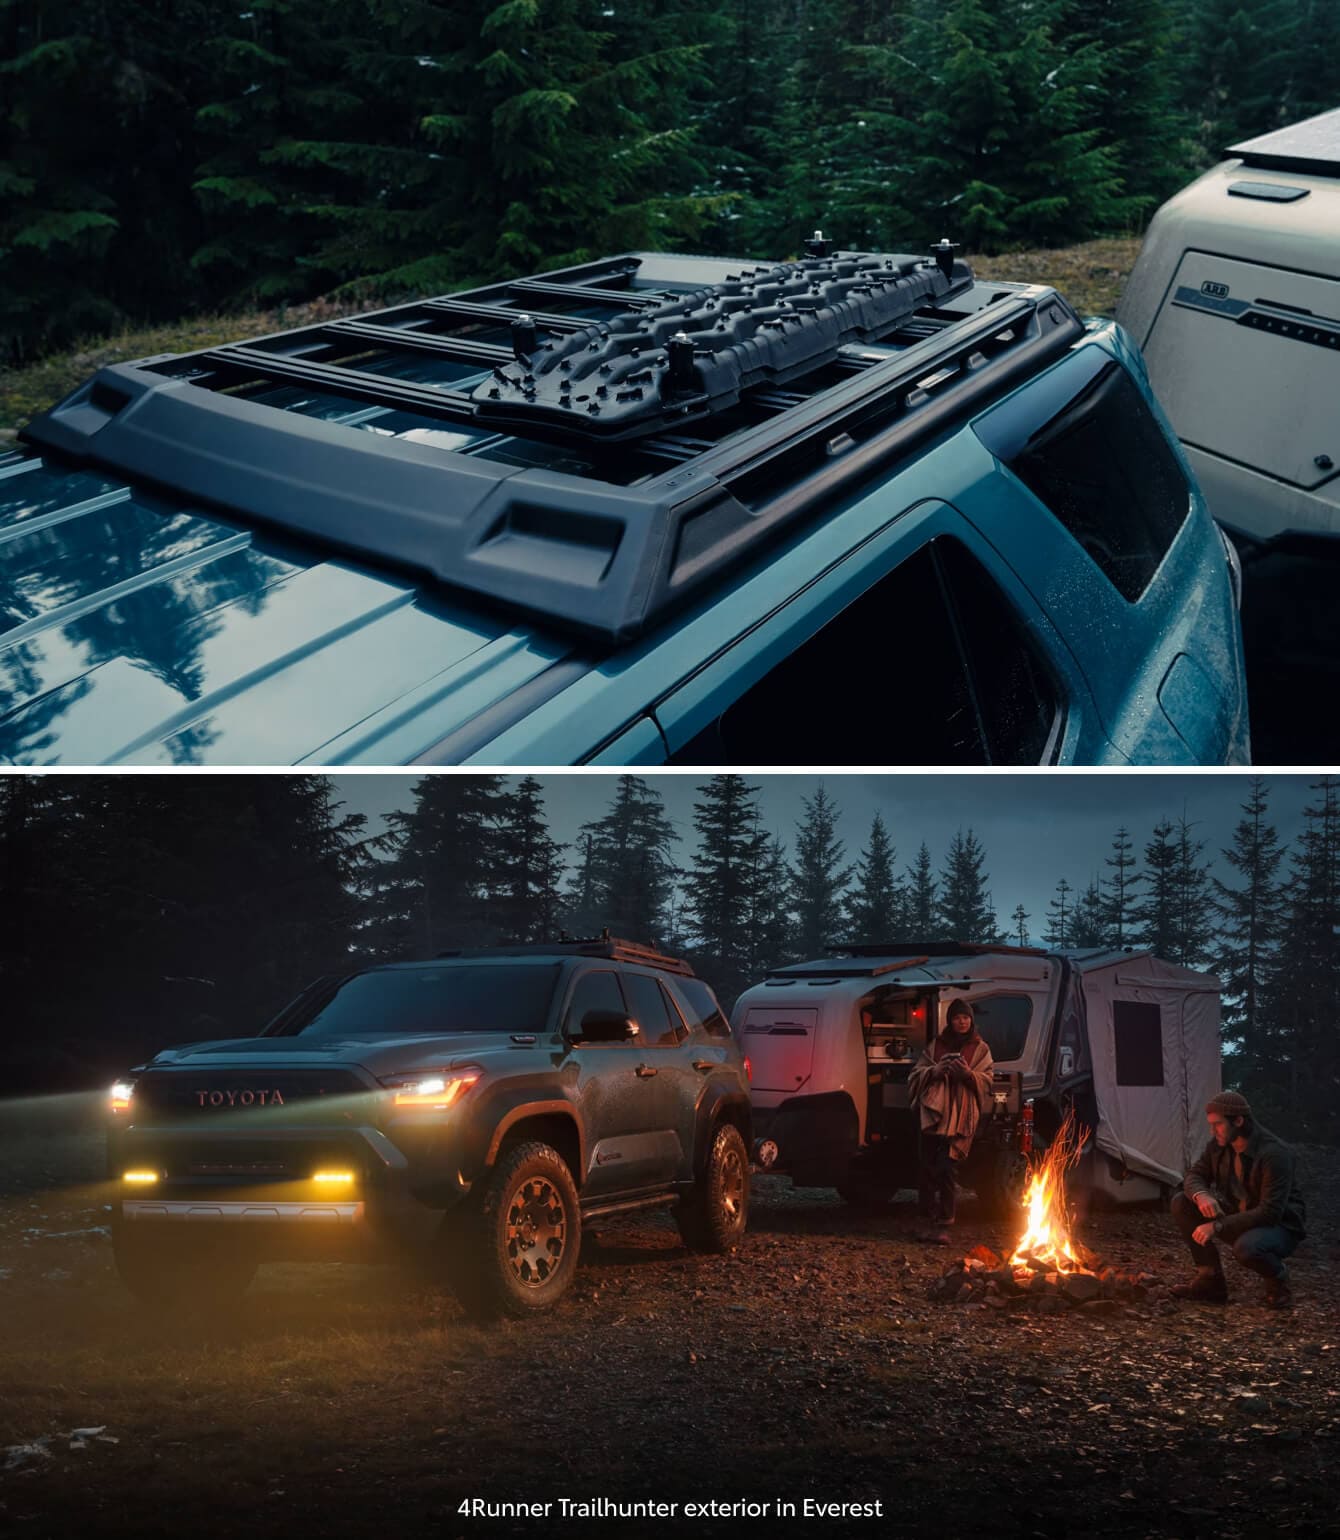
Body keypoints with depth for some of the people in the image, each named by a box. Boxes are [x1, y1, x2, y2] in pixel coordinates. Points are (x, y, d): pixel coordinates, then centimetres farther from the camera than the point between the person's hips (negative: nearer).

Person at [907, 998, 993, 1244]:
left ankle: (943, 1226, -8)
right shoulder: (935, 1046, 17)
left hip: (960, 1117, -3)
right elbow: (916, 1074, 13)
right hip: (932, 1113, 3)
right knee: (925, 1168, -2)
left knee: (946, 1170, -11)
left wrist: (968, 1073, -13)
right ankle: (930, 1220, 10)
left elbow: (986, 1083, 6)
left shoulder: (980, 1049, 11)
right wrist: (934, 1071, -7)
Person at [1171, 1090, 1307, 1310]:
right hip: (1237, 1219, 7)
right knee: (1181, 1203, -9)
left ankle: (1278, 1277, -4)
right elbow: (1194, 1176, 4)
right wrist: (1200, 1195, -22)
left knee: (1246, 1247, -40)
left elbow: (1270, 1213, -29)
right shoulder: (1219, 1145, -5)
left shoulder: (1275, 1154, -26)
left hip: (1279, 1227, -7)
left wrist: (1218, 1226, -32)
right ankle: (1211, 1280, -1)